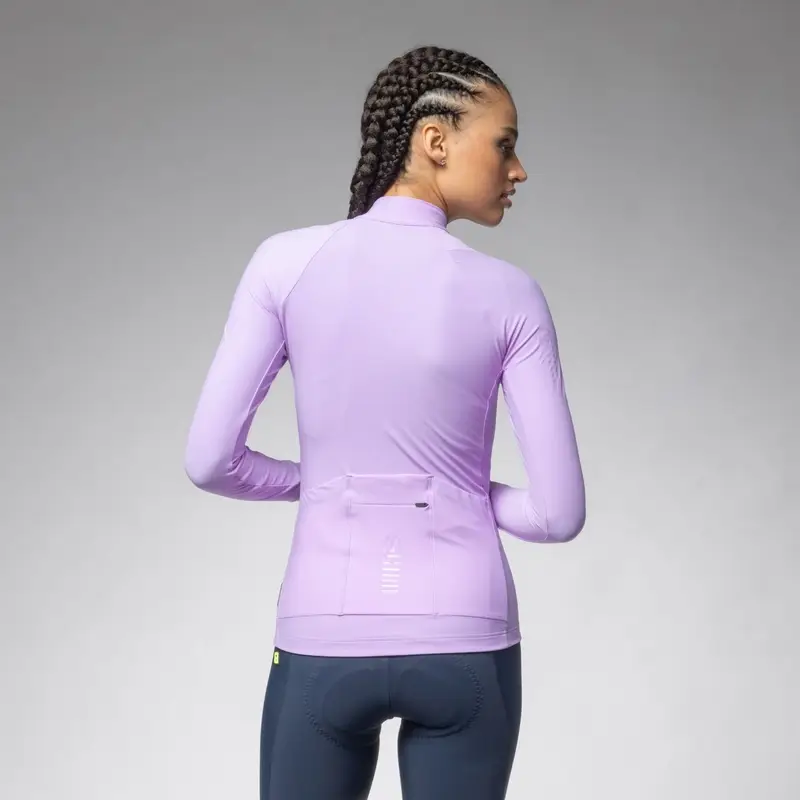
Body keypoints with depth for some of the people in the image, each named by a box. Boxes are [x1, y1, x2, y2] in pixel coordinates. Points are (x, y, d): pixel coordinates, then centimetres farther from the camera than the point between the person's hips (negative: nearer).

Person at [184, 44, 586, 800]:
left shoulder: (286, 262, -6)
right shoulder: (509, 295, -6)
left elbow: (210, 459, -7)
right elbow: (559, 511, -6)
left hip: (325, 645, 0)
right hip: (465, 645, 0)